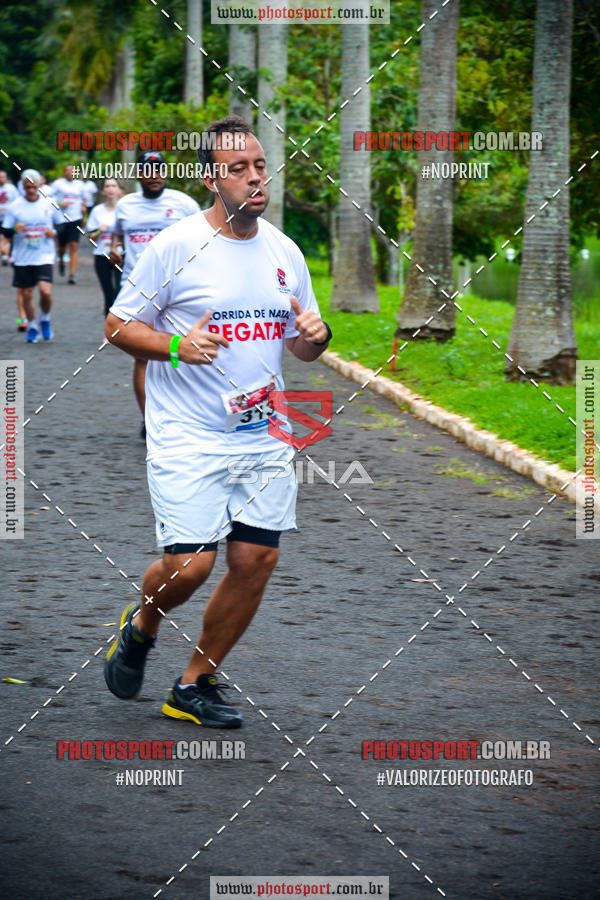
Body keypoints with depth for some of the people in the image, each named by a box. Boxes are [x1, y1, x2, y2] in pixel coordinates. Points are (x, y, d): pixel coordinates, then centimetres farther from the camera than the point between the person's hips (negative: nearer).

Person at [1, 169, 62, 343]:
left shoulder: (49, 204, 2)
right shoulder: (15, 206, 0)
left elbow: (61, 224, 13)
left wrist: (54, 233, -8)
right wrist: (14, 229, -21)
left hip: (44, 257, -1)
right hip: (22, 258, 1)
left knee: (45, 291, -17)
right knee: (26, 294, 5)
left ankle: (45, 320, 11)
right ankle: (32, 327, 25)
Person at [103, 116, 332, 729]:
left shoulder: (284, 252, 9)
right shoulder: (175, 247, -8)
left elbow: (302, 346, 18)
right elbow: (118, 325, -2)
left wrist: (314, 336, -5)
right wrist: (177, 345, -19)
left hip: (264, 436, 5)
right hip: (187, 440, -5)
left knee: (256, 560, 1)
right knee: (189, 565, -13)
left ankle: (195, 684, 18)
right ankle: (141, 626, 22)